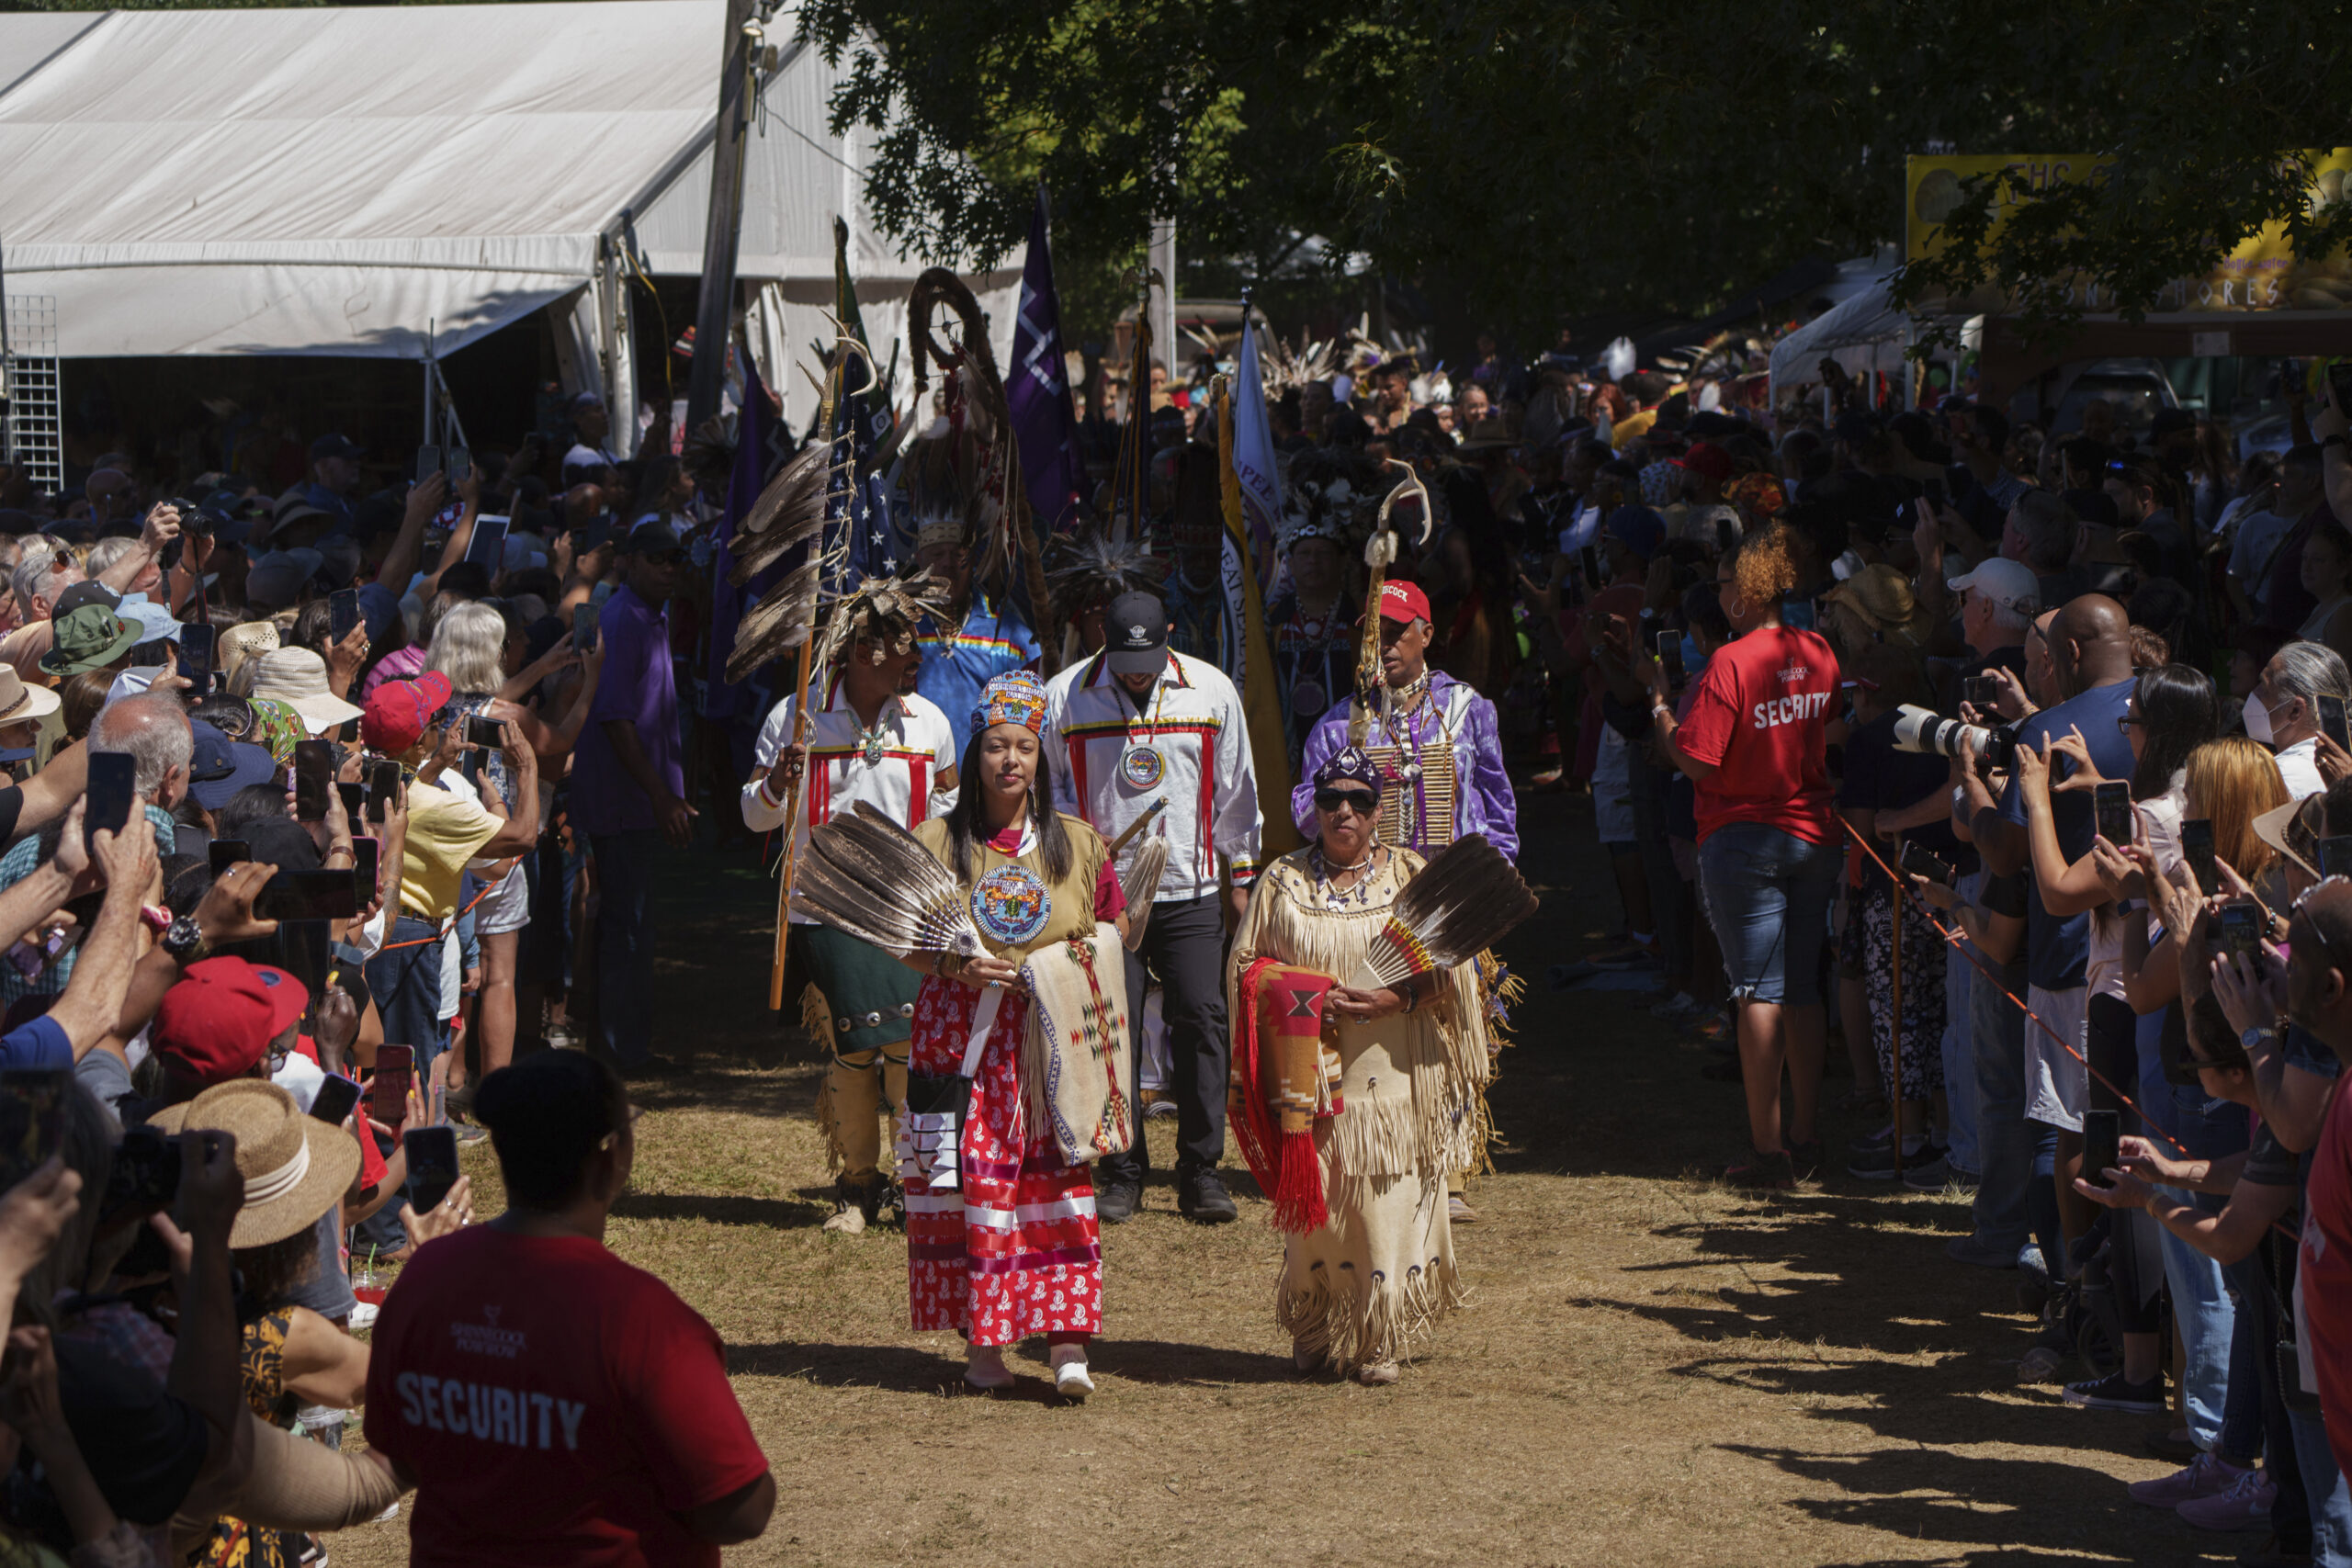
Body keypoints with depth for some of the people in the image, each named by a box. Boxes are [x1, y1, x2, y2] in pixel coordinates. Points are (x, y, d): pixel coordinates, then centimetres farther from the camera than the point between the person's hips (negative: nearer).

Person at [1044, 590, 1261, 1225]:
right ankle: (1121, 1172, 6)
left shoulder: (1213, 691, 1)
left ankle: (1200, 1170, 5)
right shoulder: (1066, 697, -3)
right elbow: (1052, 792, 7)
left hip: (1192, 892, 1)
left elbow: (1235, 792, 10)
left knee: (1202, 1021, -4)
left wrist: (1241, 877, 13)